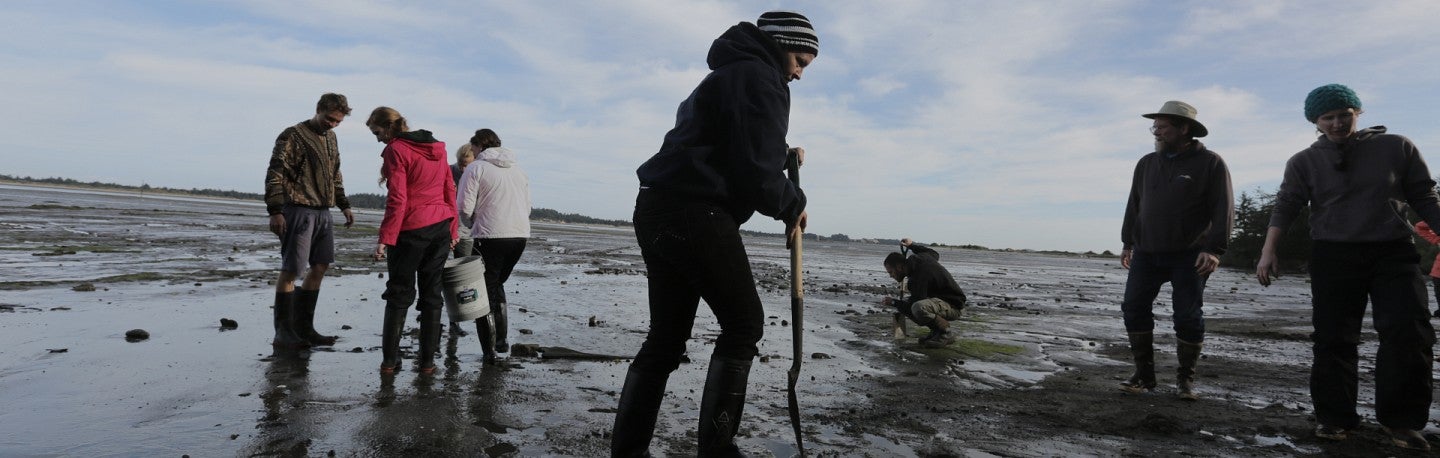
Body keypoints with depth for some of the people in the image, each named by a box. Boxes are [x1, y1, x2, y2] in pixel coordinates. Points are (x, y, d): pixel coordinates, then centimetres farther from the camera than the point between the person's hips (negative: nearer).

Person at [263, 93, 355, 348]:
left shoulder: (331, 138, 16)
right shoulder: (293, 136, -7)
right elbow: (275, 174, -12)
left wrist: (344, 206, 19)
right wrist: (275, 211, -18)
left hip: (323, 213, 8)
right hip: (299, 211, -8)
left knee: (320, 267, 9)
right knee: (290, 270, -4)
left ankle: (303, 328, 18)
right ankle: (283, 333, 2)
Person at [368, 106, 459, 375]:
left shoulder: (396, 150, -8)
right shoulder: (437, 148, 12)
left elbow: (397, 200, -16)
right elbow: (450, 191, 13)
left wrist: (385, 239, -15)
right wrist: (453, 231, 17)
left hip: (412, 229, -6)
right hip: (441, 227, 6)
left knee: (399, 294, 6)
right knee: (432, 294, 9)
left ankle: (389, 360, 9)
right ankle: (427, 362, 12)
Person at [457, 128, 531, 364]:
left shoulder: (476, 168, -3)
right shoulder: (518, 169, 16)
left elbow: (464, 208, -8)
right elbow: (527, 207, 17)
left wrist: (473, 223, 12)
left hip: (490, 237, -6)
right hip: (520, 235, 6)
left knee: (485, 291, 7)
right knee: (497, 284, 23)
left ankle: (489, 349, 6)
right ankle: (502, 339, 21)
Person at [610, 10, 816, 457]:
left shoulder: (727, 74, 27)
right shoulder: (759, 78, -6)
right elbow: (756, 174, -14)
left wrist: (780, 153, 22)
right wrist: (794, 205, 4)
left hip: (657, 210, 10)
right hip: (696, 214, -10)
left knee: (666, 337, 12)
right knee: (743, 323, 1)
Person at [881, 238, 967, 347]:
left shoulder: (920, 274, -28)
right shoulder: (919, 257, 0)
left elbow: (914, 305, -24)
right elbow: (935, 254, 25)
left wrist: (894, 302, -9)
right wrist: (912, 245, 28)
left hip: (953, 306, -10)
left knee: (919, 308, -38)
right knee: (903, 304, 7)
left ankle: (945, 333, -12)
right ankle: (936, 330, 9)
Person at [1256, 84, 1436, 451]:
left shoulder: (1397, 147, 4)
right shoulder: (1304, 162, 4)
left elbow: (1423, 197, 8)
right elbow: (1286, 206, -2)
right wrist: (1268, 251, -13)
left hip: (1393, 253, 0)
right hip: (1334, 256, 0)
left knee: (1408, 333, -9)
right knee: (1333, 338, 0)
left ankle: (1400, 419, 3)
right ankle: (1335, 417, 8)